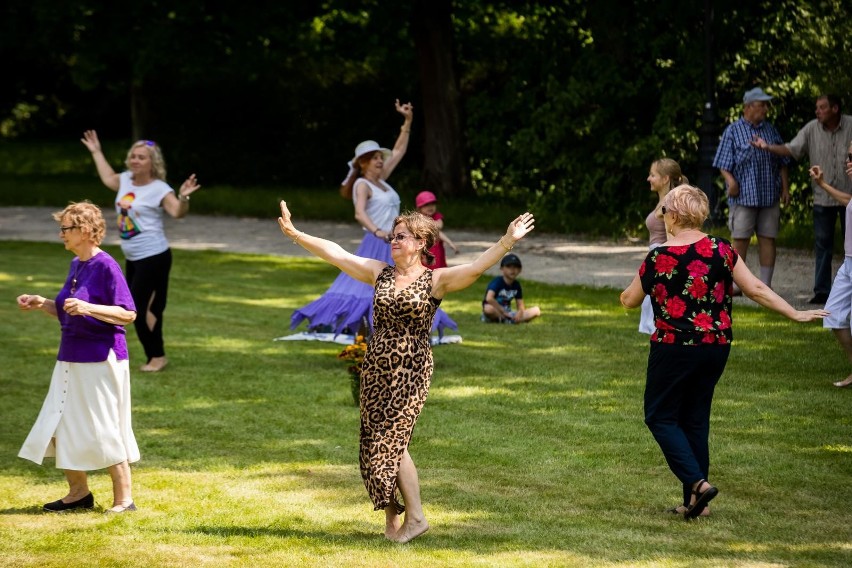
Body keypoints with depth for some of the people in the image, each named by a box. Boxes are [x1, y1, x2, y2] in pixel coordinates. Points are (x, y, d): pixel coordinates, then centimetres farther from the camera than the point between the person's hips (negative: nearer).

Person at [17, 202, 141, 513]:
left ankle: (124, 499, 7)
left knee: (104, 431, -3)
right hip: (70, 359, 9)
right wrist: (42, 304, 6)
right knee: (59, 428, 11)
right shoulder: (76, 265, 10)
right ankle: (79, 492, 26)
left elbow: (128, 314, -19)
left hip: (101, 359, -9)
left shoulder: (106, 266, -15)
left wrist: (88, 308, -30)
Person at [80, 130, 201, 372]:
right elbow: (108, 178, 31)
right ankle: (153, 356, 20)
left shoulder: (159, 189, -16)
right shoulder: (126, 180, 7)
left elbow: (177, 213, -28)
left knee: (139, 307, -10)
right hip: (132, 258, 9)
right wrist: (96, 152, 37)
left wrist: (183, 197, -47)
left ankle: (157, 356, 2)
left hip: (153, 258, -9)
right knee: (142, 308, 11)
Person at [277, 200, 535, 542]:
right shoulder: (379, 273, 9)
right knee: (377, 443, 4)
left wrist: (507, 242, -32)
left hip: (411, 371, -5)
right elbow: (335, 254, 10)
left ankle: (415, 516, 1)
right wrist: (294, 234, 8)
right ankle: (392, 520, 14)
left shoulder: (436, 280, -4)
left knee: (391, 440, -11)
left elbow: (475, 268, -18)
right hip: (376, 368, 5)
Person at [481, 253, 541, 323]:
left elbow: (520, 306, 5)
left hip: (507, 313, 6)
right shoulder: (497, 282, -15)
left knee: (536, 310, -8)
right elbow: (489, 298, -32)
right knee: (488, 309, -43)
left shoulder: (516, 285, 6)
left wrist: (520, 312, -21)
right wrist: (503, 312, -28)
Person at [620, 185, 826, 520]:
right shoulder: (722, 250, -2)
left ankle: (697, 483, -10)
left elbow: (630, 301, 2)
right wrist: (796, 315, 9)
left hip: (674, 348, -5)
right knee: (695, 419, 14)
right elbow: (755, 290, -1)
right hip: (716, 348, 5)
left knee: (660, 416, 7)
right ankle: (693, 502, 15)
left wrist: (627, 292, 27)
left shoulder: (660, 258, -11)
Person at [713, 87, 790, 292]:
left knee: (768, 239, 3)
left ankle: (765, 285, 8)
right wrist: (730, 180, -19)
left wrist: (785, 188, 9)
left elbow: (782, 163, 17)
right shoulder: (733, 131, 1)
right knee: (740, 240, -2)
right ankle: (735, 284, 6)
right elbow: (723, 163, -2)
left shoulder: (771, 131, 13)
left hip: (769, 196, 4)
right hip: (743, 196, -4)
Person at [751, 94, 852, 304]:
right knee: (822, 245, 5)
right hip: (823, 198, 2)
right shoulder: (812, 129, -3)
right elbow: (792, 149, -8)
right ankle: (821, 291, 10)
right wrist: (768, 147, -22)